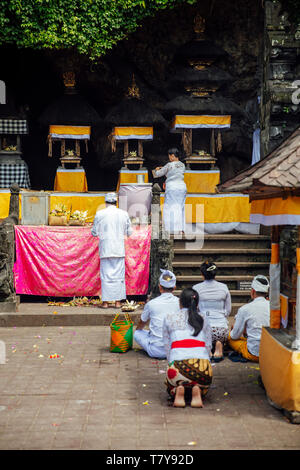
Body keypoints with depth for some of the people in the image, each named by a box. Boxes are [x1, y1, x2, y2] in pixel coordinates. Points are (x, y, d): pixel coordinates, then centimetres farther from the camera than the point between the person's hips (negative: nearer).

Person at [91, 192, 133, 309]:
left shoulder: (99, 214, -5)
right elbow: (129, 232, 7)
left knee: (106, 274, 4)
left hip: (105, 249, -1)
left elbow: (94, 232, 1)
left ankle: (105, 301, 5)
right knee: (119, 274, 7)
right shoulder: (124, 214, 0)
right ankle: (118, 301, 9)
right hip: (119, 249, 1)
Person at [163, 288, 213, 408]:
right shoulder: (204, 320, 19)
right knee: (203, 386, 33)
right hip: (202, 362, 1)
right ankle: (197, 391, -2)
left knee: (171, 388, 31)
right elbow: (208, 347, 17)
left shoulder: (169, 318, 15)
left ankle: (178, 391, -4)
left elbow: (167, 346, 16)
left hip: (178, 363, -1)